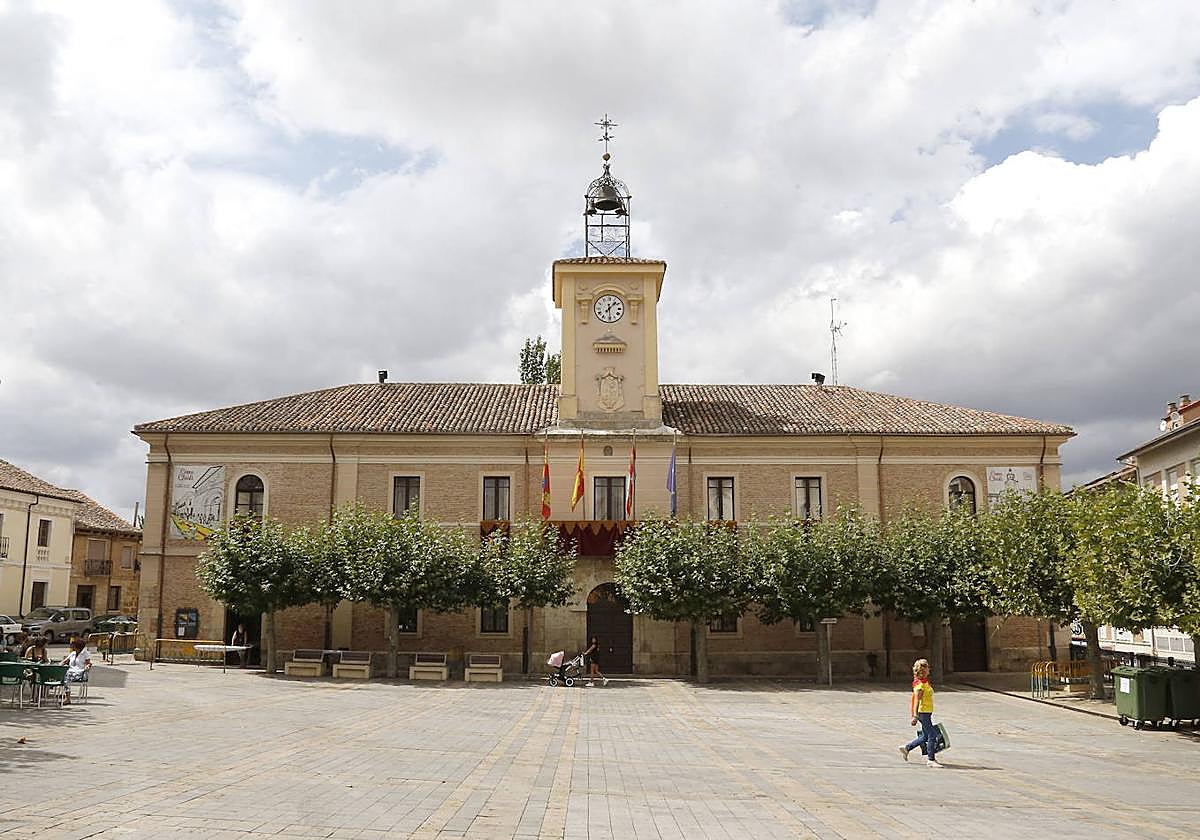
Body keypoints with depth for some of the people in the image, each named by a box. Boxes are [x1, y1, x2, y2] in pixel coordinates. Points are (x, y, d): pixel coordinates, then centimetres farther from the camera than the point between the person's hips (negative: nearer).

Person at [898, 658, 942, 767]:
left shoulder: (925, 682, 13)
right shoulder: (920, 683, -17)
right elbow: (917, 700, -21)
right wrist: (915, 716, -24)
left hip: (927, 713, 10)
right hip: (923, 712, -10)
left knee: (925, 736, 14)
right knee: (932, 735, -5)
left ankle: (906, 748, 23)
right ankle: (931, 760, 2)